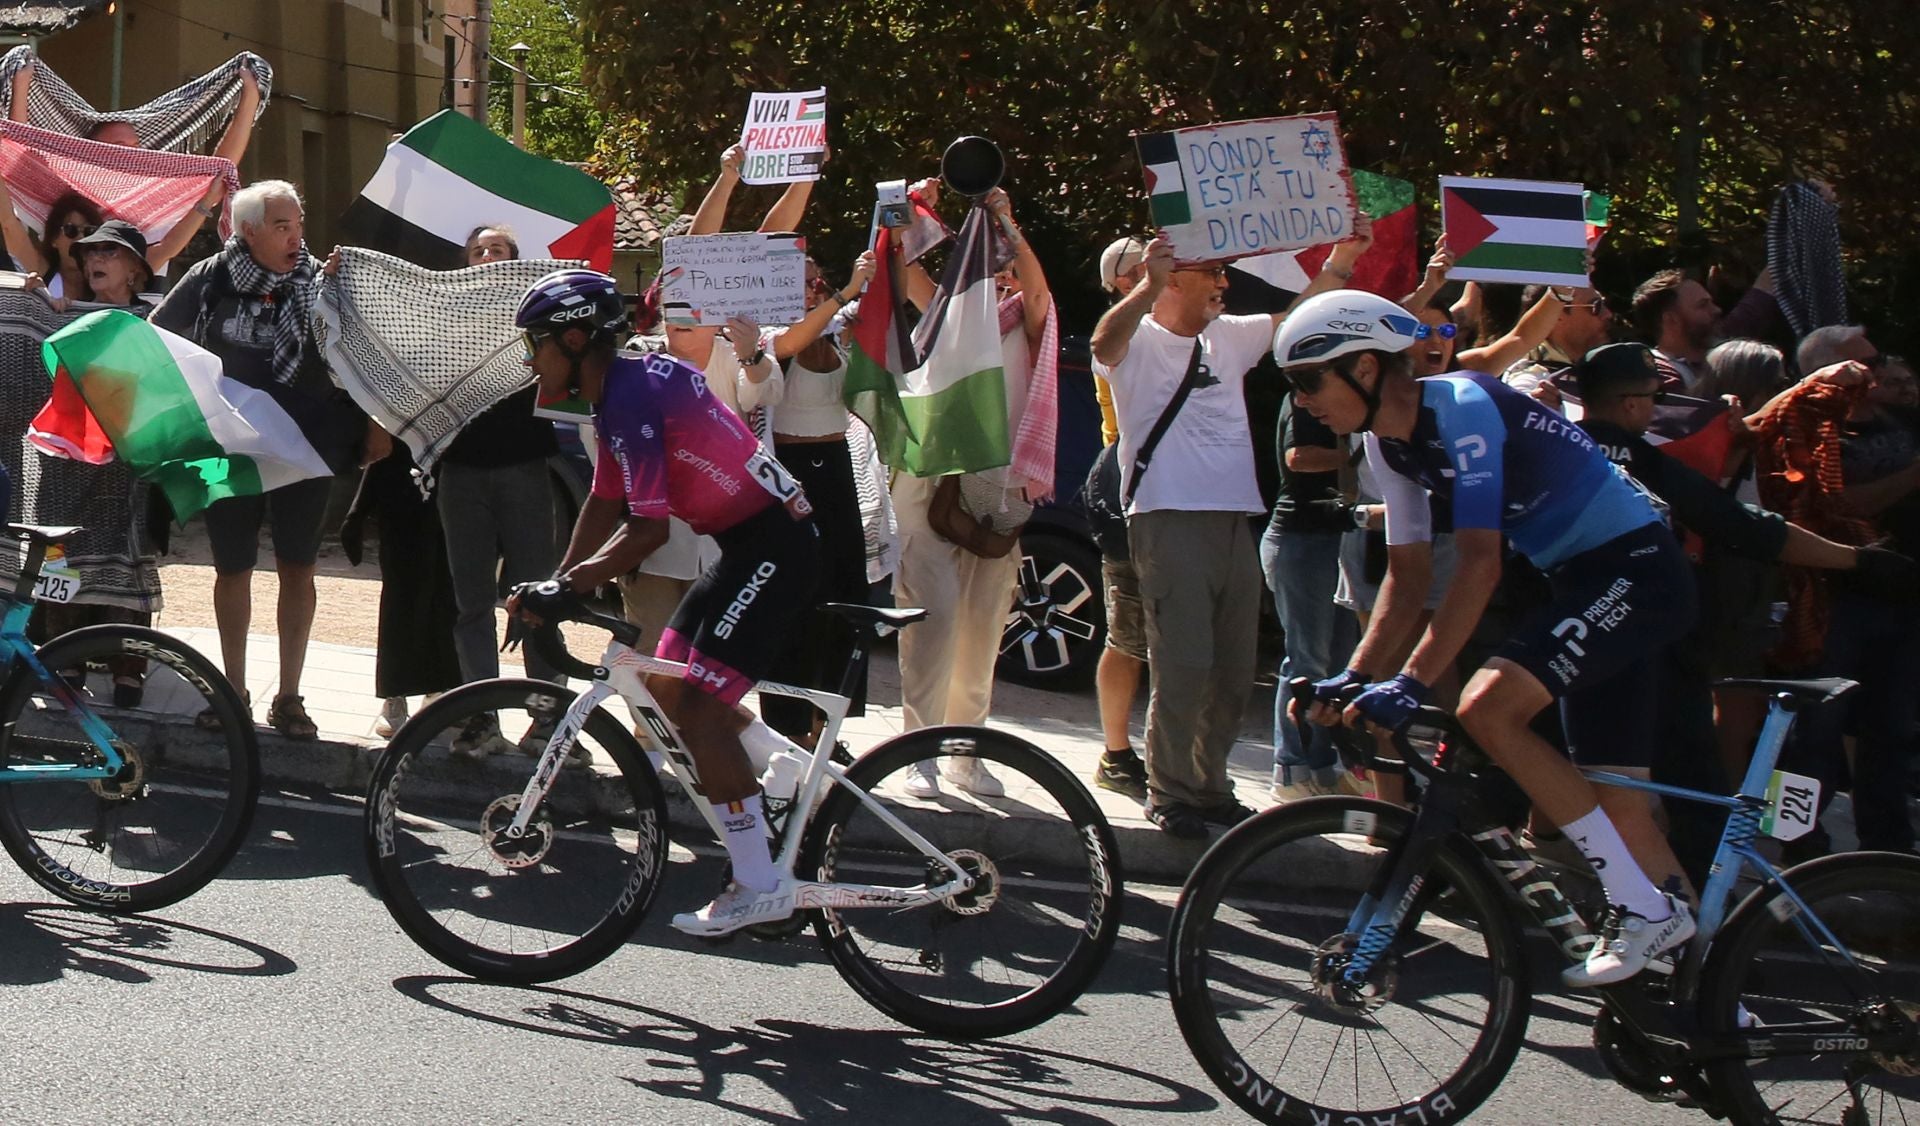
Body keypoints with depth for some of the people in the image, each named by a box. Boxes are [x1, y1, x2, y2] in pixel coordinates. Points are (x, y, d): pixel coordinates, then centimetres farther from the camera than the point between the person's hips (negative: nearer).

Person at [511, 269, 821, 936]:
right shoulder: (620, 388, 11)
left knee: (698, 704, -11)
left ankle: (759, 888, -7)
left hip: (775, 547, -10)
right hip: (749, 543, 10)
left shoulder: (632, 398, -20)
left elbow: (648, 529, -26)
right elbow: (604, 504, 14)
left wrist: (567, 587, -23)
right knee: (668, 683, 13)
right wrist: (559, 582, 6)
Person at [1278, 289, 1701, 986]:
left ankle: (1642, 906, -16)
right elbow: (1408, 574, 8)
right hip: (1580, 582, 9)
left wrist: (1409, 683, -33)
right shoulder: (1389, 440, 5)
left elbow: (1480, 565, -29)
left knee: (1487, 705, -25)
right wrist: (1354, 679, -3)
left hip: (1637, 569, -9)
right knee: (1615, 797, 7)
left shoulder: (1462, 408, -21)